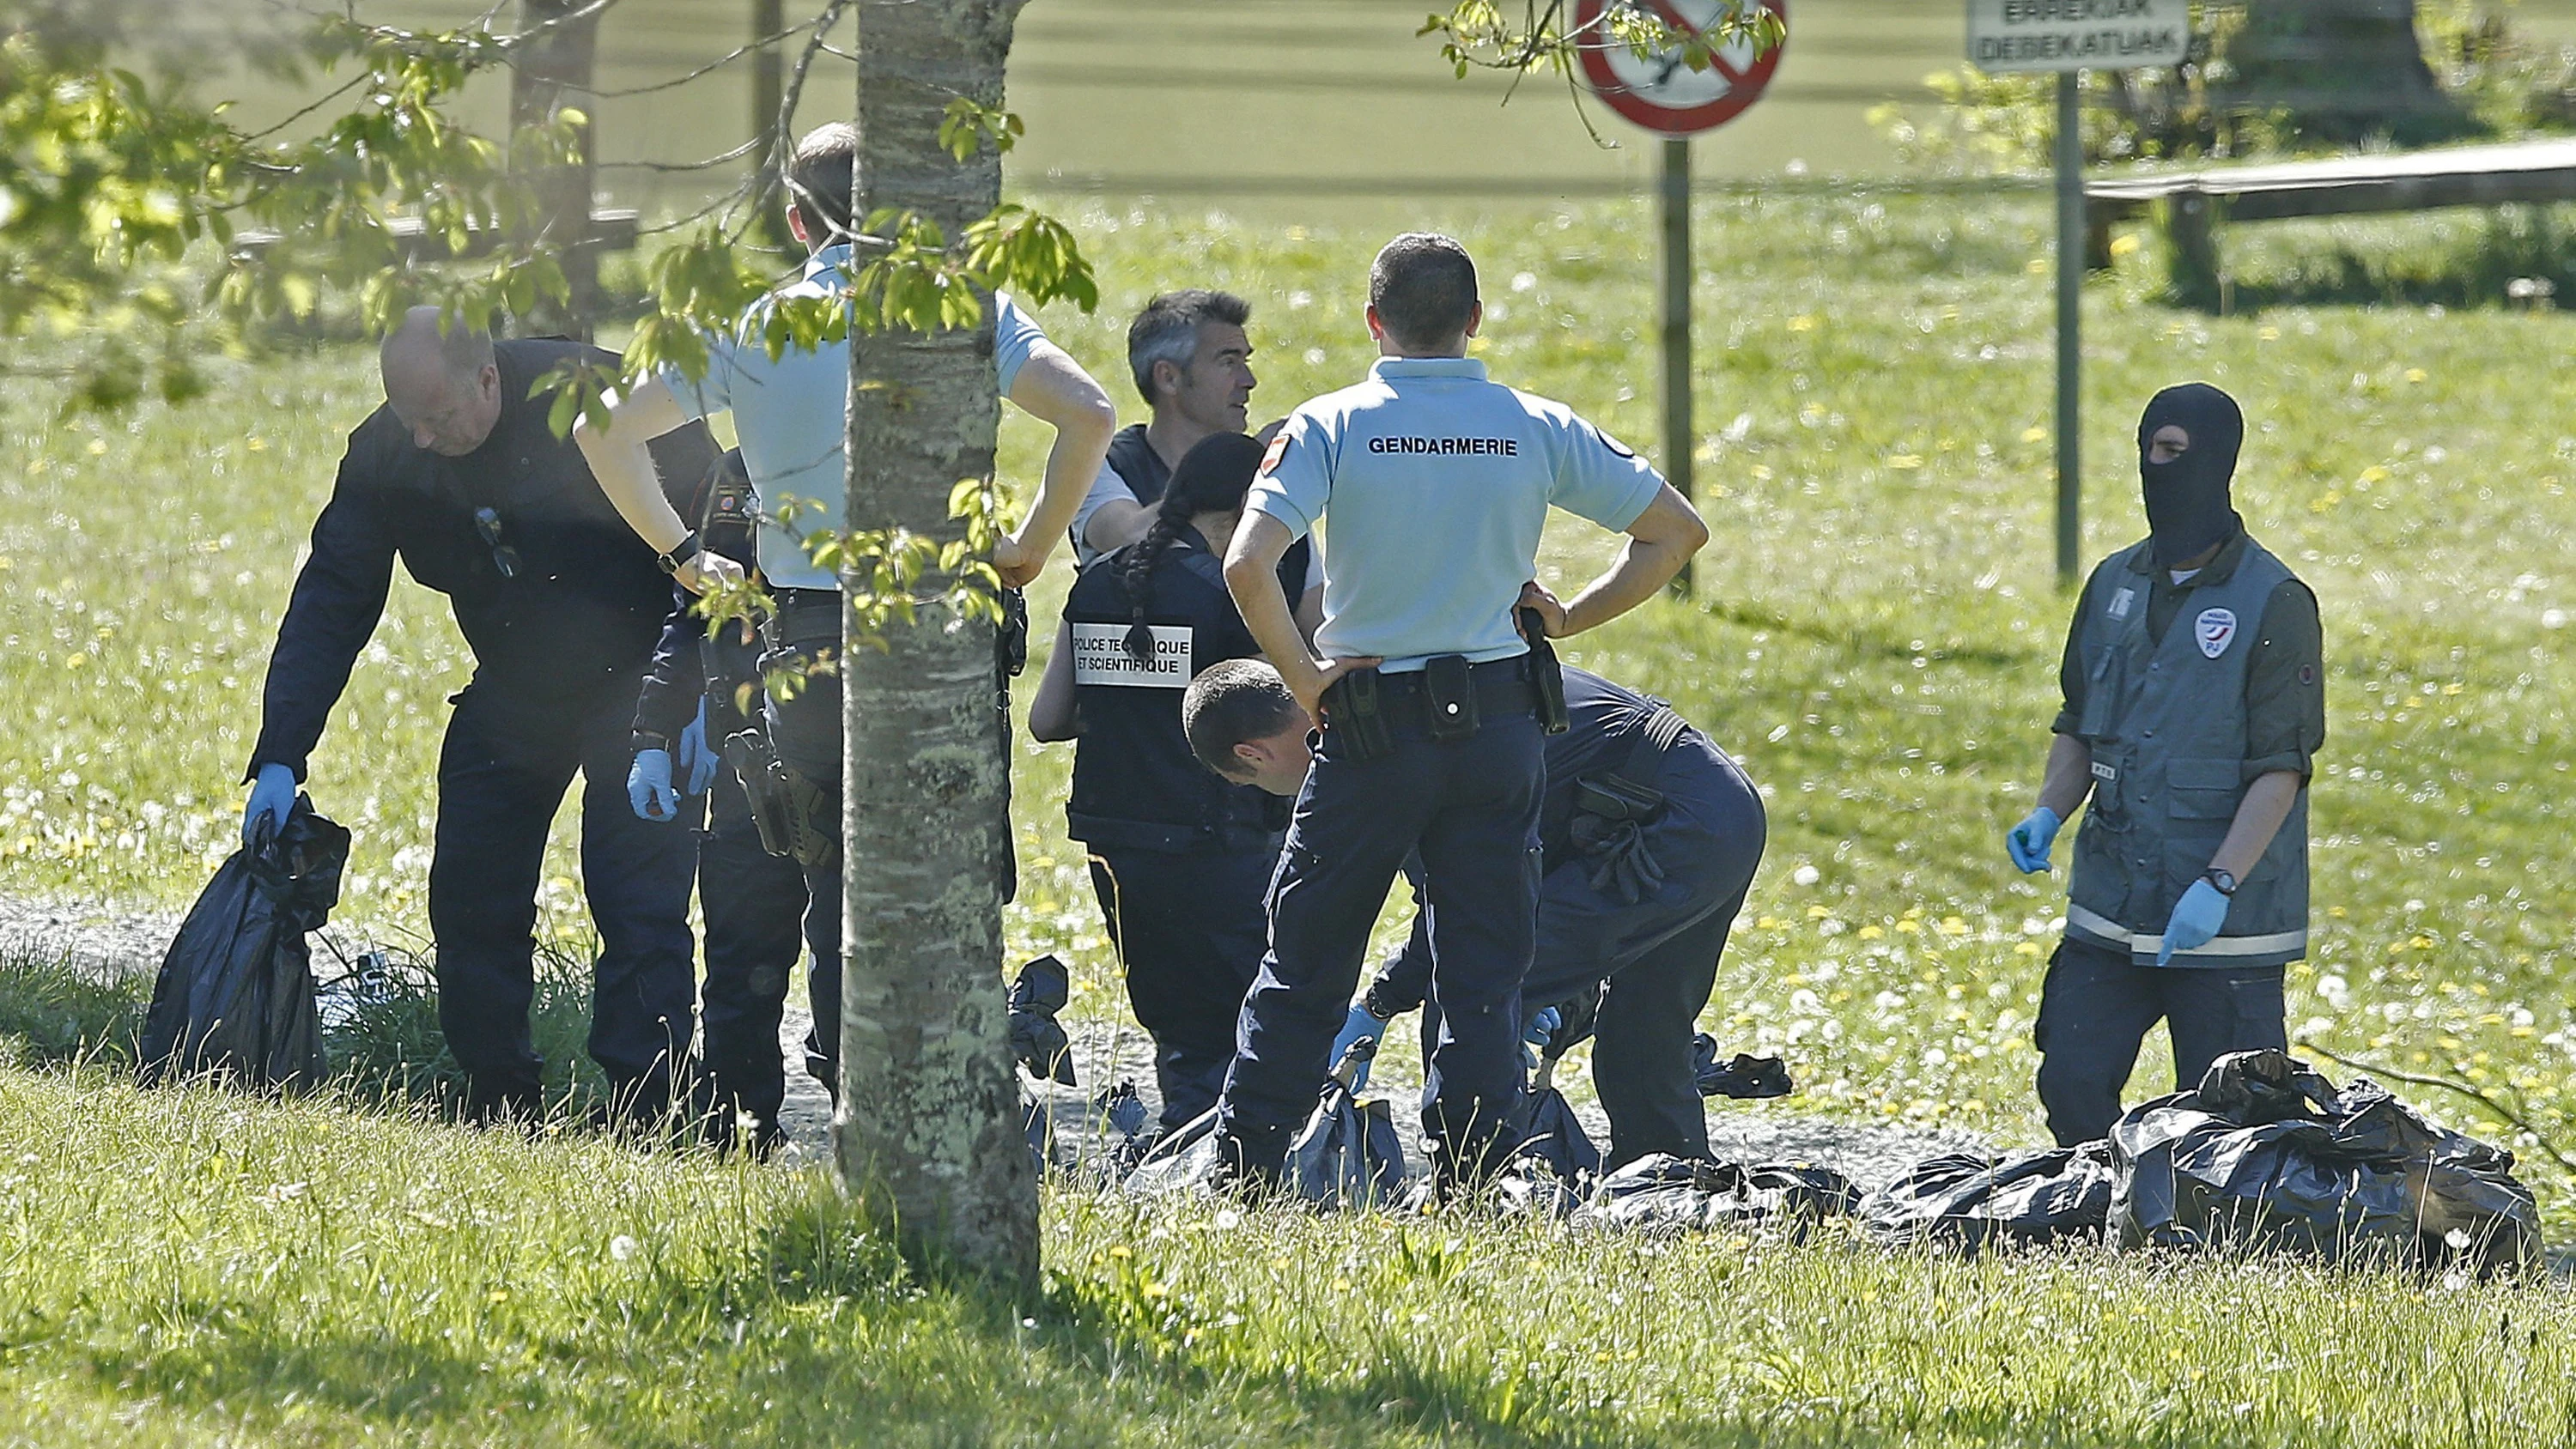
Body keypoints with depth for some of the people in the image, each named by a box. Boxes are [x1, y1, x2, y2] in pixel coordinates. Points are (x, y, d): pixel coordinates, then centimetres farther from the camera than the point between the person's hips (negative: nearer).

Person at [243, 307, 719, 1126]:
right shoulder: (386, 455, -11)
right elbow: (328, 604, -6)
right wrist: (279, 759, -13)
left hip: (636, 683, -5)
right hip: (513, 692, 5)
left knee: (638, 901, -13)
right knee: (470, 897, 0)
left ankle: (642, 1116, -12)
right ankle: (500, 1111, 8)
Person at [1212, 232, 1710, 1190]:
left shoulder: (1331, 428, -7)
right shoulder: (1536, 430, 0)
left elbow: (1247, 565, -19)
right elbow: (1678, 532, 5)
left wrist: (1304, 679, -7)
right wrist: (1569, 618, 9)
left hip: (1370, 725, -1)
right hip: (1497, 722, 1)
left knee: (1305, 965, 9)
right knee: (1484, 974, 7)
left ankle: (1243, 1173, 10)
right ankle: (1464, 1190, 3)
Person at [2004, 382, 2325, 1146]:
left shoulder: (2274, 603, -9)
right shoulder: (2114, 585, 11)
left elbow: (2281, 768, -12)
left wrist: (2220, 884, -22)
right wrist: (2049, 812, 0)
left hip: (2228, 926, -6)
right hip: (2111, 910, 6)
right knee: (2072, 1089, 1)